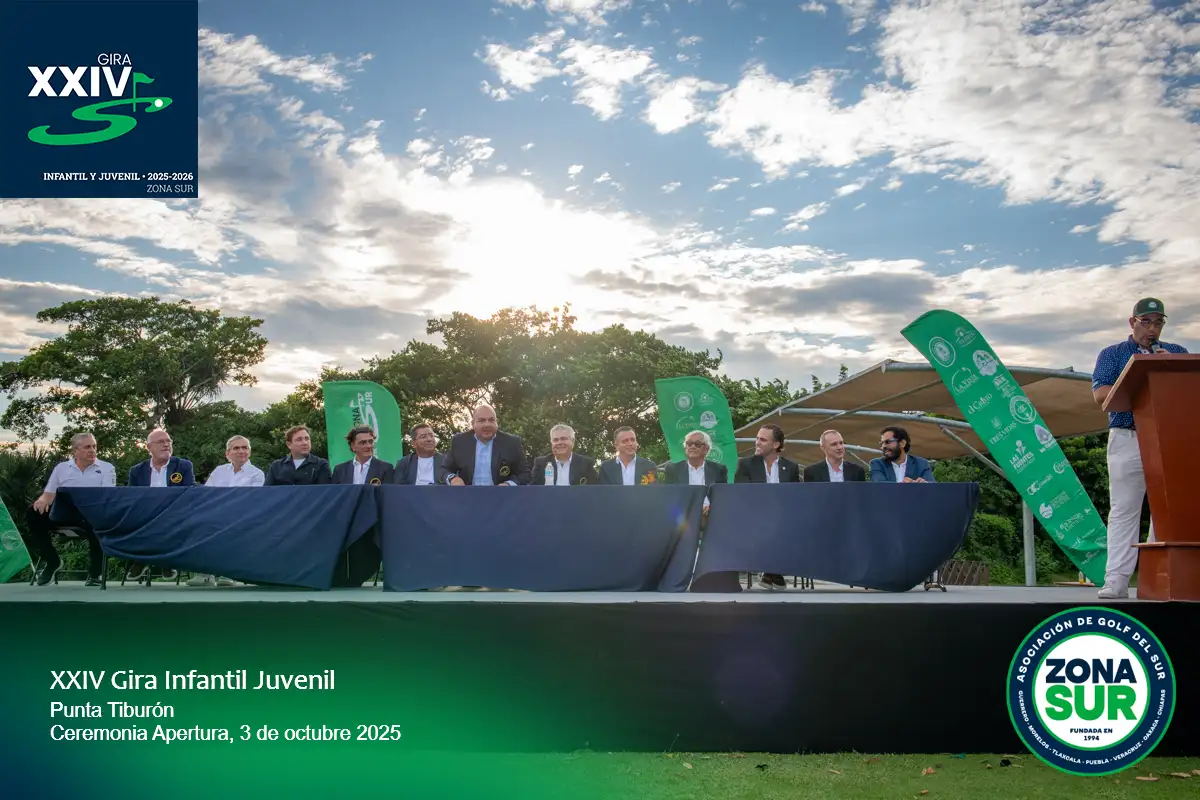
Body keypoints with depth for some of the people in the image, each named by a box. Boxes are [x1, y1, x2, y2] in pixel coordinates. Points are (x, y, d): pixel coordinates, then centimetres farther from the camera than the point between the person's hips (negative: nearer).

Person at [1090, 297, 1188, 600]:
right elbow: (1100, 395, -3)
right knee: (1123, 510, -4)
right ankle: (1117, 580, -5)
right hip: (1127, 440, -2)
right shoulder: (1112, 354, 11)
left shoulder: (1176, 353, 17)